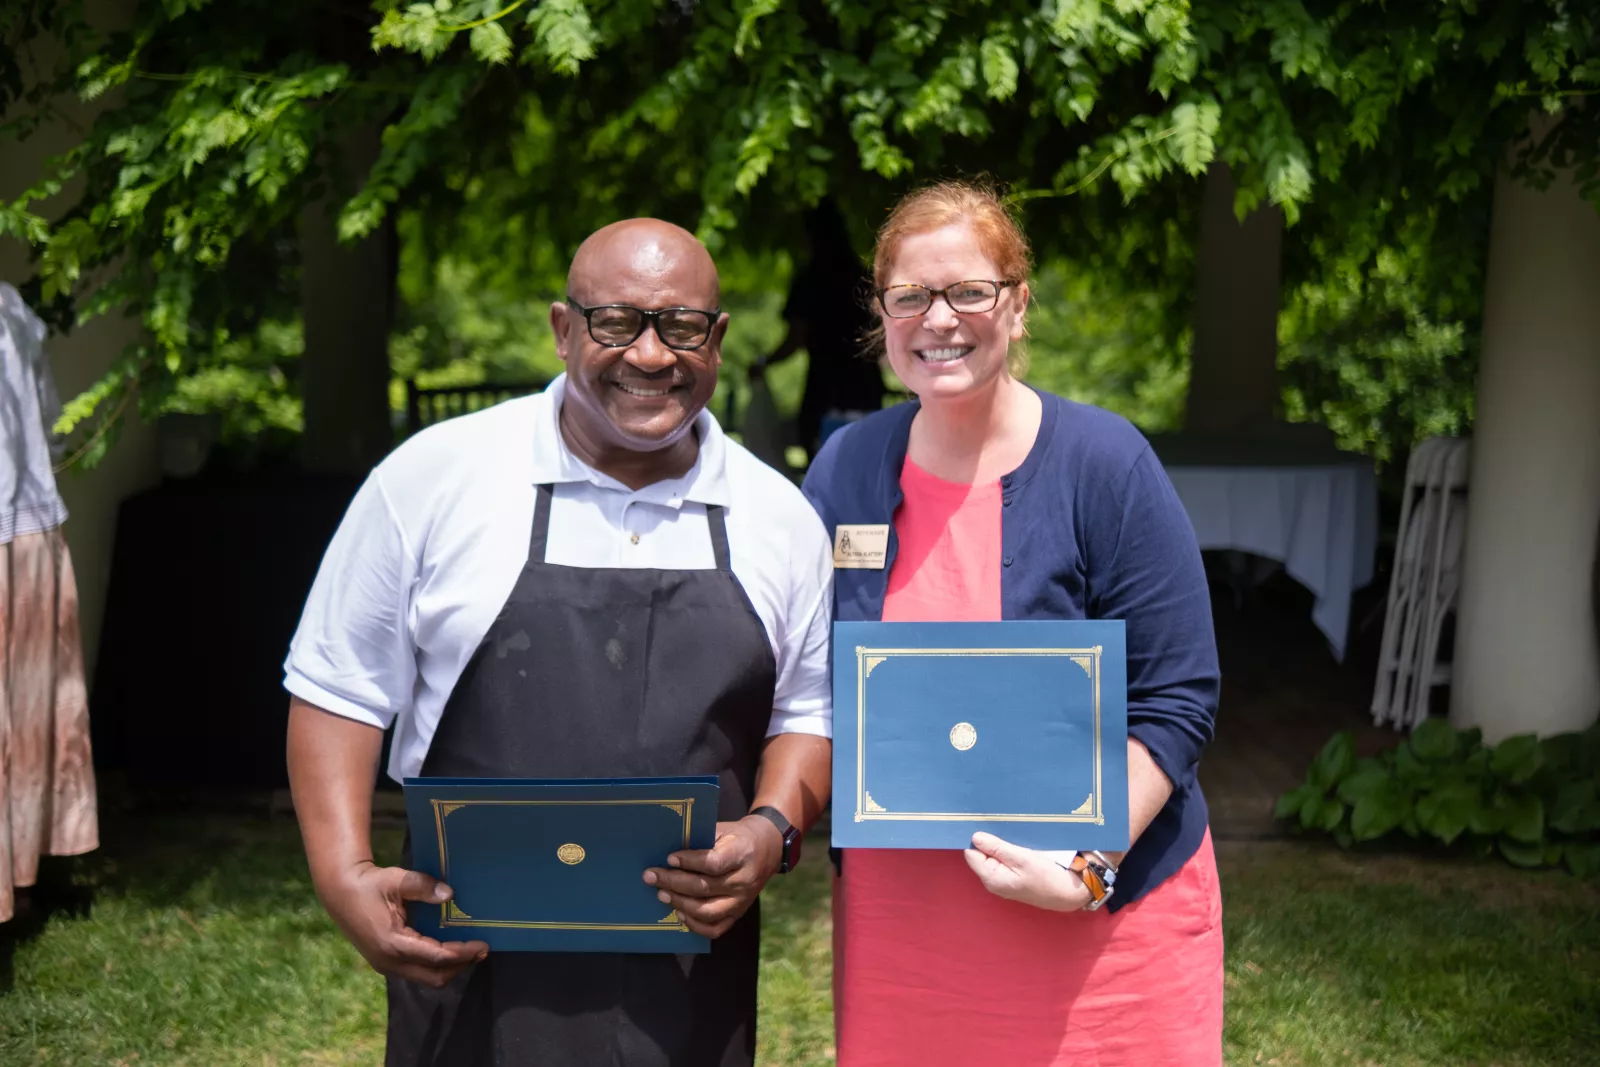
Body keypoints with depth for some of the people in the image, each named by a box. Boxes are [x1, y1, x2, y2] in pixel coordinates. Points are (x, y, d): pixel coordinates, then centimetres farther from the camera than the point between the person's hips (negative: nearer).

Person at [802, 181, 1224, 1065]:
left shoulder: (1104, 464, -9)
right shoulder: (846, 469, 2)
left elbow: (1177, 700, -10)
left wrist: (1089, 864, -21)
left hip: (1102, 917, -3)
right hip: (894, 914, 3)